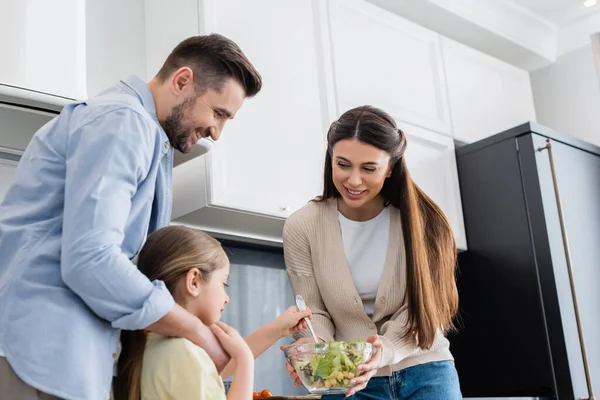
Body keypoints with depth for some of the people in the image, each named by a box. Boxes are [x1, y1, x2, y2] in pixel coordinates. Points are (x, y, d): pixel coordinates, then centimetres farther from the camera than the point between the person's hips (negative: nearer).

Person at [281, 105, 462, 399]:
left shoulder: (419, 220, -9)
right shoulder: (301, 228, -8)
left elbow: (419, 309, -12)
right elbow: (314, 312, -7)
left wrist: (384, 352, -30)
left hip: (424, 372, 0)